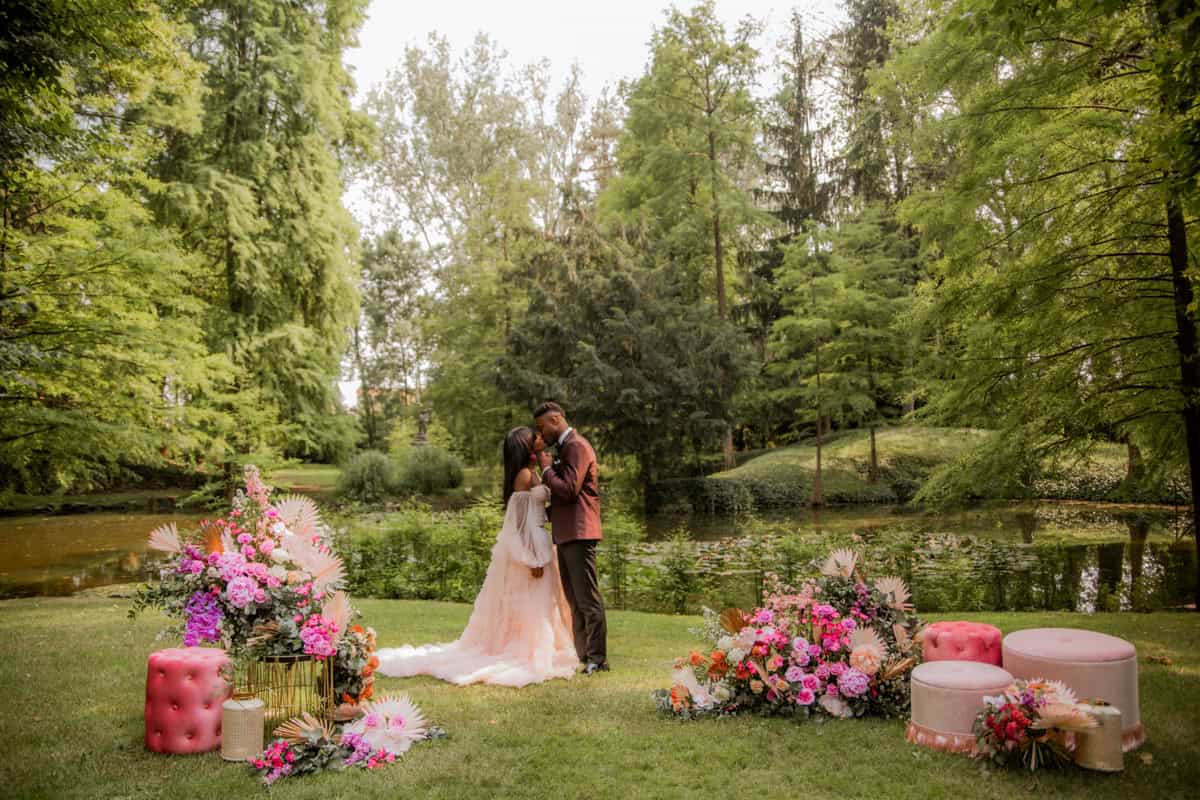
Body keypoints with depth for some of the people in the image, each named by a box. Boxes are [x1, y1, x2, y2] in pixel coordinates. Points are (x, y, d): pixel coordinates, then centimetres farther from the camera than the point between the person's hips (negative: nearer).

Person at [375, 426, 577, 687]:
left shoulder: (532, 473, 12)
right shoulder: (523, 475, -17)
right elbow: (521, 519, -21)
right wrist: (534, 558, -23)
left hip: (536, 543, 10)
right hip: (527, 547, -10)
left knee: (536, 605, 16)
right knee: (528, 605, -3)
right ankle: (526, 657, 5)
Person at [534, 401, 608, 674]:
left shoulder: (577, 446, -11)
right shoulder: (564, 448, 20)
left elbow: (569, 489, -20)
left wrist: (547, 469, -8)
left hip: (578, 533, -11)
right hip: (565, 534, 11)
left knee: (588, 599, -7)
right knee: (574, 600, 13)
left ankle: (597, 659, -3)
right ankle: (582, 655, 19)